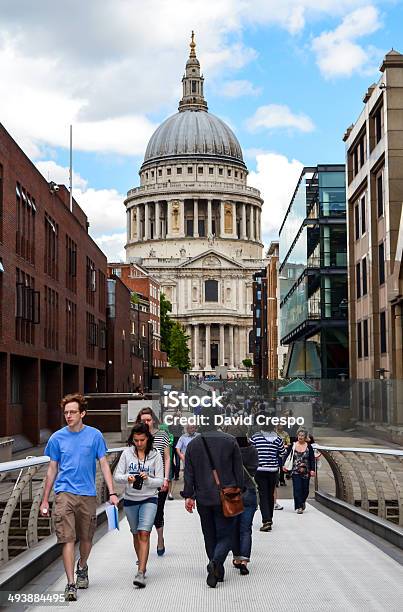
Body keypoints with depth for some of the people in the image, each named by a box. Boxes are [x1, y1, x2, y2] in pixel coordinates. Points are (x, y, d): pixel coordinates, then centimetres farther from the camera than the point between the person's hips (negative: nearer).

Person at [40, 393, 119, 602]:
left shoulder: (95, 435, 0)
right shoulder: (57, 438, 3)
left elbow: (104, 464, 3)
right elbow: (52, 469, 10)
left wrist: (112, 493, -5)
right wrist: (45, 499, 11)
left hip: (88, 494, 1)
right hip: (64, 493, -1)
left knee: (86, 538, 14)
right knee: (68, 539, -9)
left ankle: (82, 568, 41)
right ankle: (70, 584, -7)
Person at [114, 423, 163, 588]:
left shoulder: (155, 455, -3)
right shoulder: (127, 453, 1)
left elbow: (160, 481, -3)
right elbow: (117, 475, -1)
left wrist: (147, 479, -23)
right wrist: (127, 478, -22)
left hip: (149, 498, -3)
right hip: (130, 499, 3)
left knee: (144, 533, -15)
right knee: (136, 534, 15)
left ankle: (141, 573, -18)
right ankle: (141, 563, 35)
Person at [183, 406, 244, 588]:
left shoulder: (193, 444, 1)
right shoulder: (230, 441, -4)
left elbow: (189, 473, 1)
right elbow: (238, 470, 0)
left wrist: (188, 496, 6)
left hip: (203, 498, 2)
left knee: (210, 536, 16)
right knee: (225, 535, 3)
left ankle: (218, 572, 19)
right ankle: (216, 562, -22)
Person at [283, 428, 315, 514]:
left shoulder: (309, 447, 1)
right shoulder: (292, 446, 1)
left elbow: (312, 459, 0)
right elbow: (287, 456, 4)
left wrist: (312, 470, -9)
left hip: (306, 472, 1)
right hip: (295, 471, -1)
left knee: (305, 489, 7)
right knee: (297, 489, -8)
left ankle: (302, 502, 35)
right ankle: (299, 507, -3)